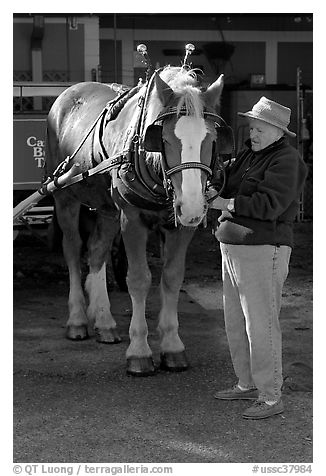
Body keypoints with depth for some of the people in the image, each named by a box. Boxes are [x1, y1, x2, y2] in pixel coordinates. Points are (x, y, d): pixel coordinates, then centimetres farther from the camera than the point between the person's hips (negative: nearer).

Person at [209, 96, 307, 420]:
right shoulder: (248, 155, 14)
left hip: (263, 250, -9)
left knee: (261, 324, -6)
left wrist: (225, 203, -21)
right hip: (232, 248, 10)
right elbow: (234, 192, 20)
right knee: (235, 322, 17)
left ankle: (271, 397, 2)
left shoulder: (286, 161, -13)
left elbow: (268, 204, -23)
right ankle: (248, 384, 30)